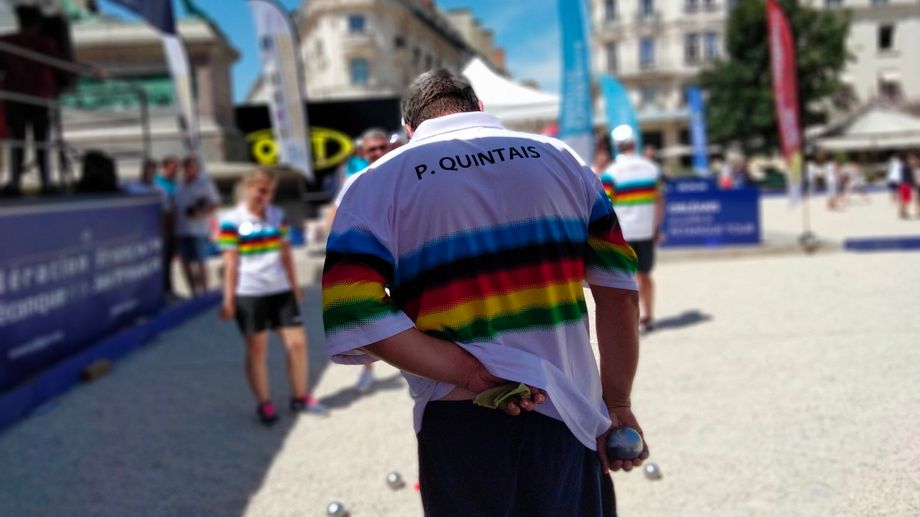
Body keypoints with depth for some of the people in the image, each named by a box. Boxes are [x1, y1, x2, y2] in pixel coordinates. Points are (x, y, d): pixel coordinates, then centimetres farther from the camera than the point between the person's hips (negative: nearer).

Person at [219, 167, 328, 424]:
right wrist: (228, 299, -8)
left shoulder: (278, 216, 9)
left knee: (297, 342, 4)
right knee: (256, 349, 4)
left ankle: (300, 398, 19)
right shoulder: (232, 222, -7)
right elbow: (231, 263, -7)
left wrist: (294, 286, 18)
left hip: (281, 291, 5)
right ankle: (264, 404, 15)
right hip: (249, 295, -5)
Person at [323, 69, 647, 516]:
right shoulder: (560, 158, 6)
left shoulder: (379, 181, 0)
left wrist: (476, 377, -12)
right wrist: (618, 405, 11)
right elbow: (620, 294, 3)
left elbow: (355, 319, -15)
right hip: (572, 419, 2)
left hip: (461, 428, -1)